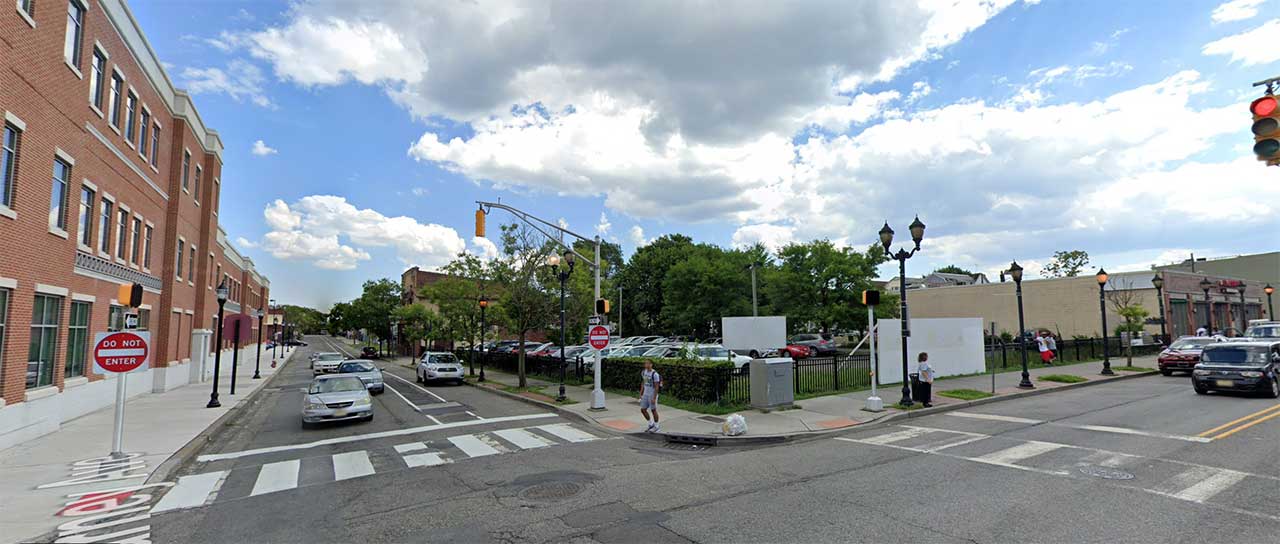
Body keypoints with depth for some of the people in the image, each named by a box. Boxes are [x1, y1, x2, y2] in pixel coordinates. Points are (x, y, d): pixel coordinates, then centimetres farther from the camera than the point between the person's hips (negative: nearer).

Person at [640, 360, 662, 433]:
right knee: (643, 410, 7)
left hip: (652, 395, -7)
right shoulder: (643, 372, 3)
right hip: (645, 394, 7)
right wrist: (641, 394, 12)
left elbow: (657, 387, -17)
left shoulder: (655, 374, -19)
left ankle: (656, 427, 22)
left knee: (653, 410, 5)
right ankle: (651, 424, 26)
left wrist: (654, 398, -19)